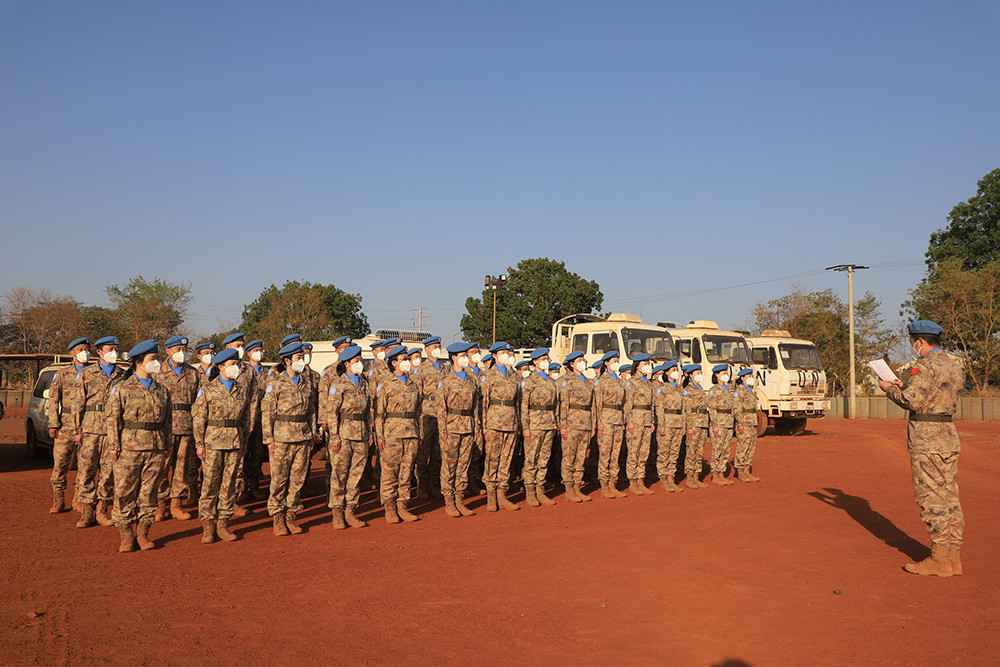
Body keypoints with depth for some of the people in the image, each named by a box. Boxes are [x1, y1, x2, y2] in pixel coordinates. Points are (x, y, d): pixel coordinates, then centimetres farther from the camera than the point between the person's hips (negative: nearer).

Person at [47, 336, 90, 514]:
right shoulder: (62, 373, 10)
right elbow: (53, 399, 7)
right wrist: (53, 424, -2)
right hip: (66, 424, 1)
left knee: (85, 465, 0)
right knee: (60, 462, -1)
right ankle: (58, 501, 7)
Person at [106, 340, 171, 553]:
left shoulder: (162, 391, 13)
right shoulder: (121, 389, 1)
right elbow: (112, 419, -1)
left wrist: (167, 445, 11)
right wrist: (114, 446, -6)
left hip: (156, 449, 4)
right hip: (129, 447, -3)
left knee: (149, 492, 6)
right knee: (125, 492, 1)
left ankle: (143, 532, 16)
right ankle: (126, 535, 11)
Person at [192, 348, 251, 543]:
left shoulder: (243, 388, 8)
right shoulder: (207, 389, -1)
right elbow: (198, 418, -1)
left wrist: (244, 440, 12)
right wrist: (199, 444, -5)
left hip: (235, 442, 3)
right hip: (213, 441, -3)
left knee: (229, 483, 6)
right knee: (210, 483, -1)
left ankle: (223, 523, 15)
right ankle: (207, 525, 9)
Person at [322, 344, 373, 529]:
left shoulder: (364, 383, 12)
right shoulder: (338, 385, -6)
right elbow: (331, 412, -8)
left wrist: (369, 432, 13)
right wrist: (334, 437, -12)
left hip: (361, 435, 5)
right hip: (343, 434, -5)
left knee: (356, 473, 7)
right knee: (339, 474, 0)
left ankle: (350, 511, 16)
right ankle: (337, 513, 9)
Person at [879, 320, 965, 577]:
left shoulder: (927, 366, -15)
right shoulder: (952, 366, 15)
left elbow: (911, 401, -20)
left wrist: (889, 389, -3)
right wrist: (904, 386, 17)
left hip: (927, 441, -10)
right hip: (949, 436, 10)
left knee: (932, 499, -4)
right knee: (949, 498, 11)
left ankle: (940, 560, 0)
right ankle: (954, 557, 16)